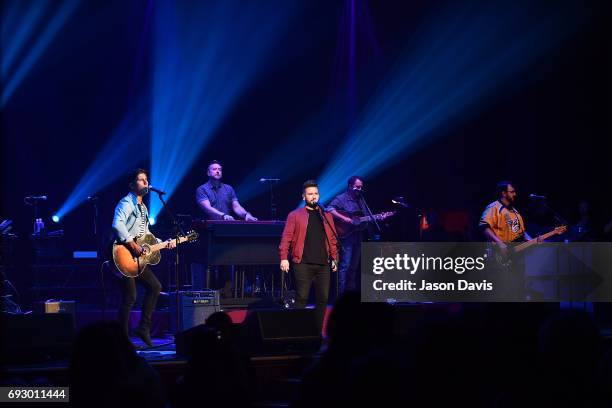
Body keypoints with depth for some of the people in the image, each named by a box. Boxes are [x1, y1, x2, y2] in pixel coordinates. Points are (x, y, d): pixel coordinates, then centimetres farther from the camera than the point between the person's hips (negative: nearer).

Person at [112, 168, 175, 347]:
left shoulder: (143, 207, 20)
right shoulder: (126, 203, -11)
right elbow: (117, 225, -28)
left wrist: (164, 243, 16)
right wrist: (133, 245, -28)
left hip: (139, 258, 10)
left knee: (155, 286, 12)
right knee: (130, 298, -9)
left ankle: (143, 328, 16)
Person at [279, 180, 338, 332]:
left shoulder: (326, 215, 18)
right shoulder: (295, 215, 6)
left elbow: (332, 239, 18)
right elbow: (286, 237, -2)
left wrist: (334, 258, 10)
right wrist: (284, 258, -11)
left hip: (323, 264, 4)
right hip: (303, 264, -4)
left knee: (322, 298, 2)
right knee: (302, 297, -7)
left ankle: (318, 331, 11)